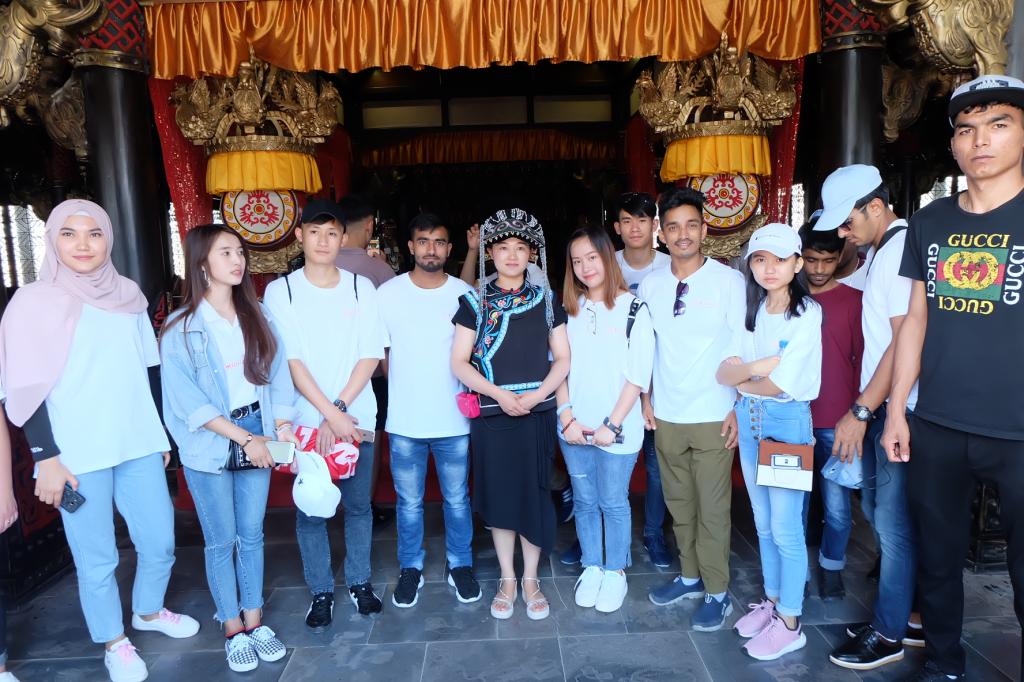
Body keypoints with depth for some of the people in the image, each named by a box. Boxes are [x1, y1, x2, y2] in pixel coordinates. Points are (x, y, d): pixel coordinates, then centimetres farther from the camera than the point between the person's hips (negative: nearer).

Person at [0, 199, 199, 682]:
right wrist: (47, 458, -11)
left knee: (159, 541, 11)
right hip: (77, 456, -4)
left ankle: (148, 611, 38)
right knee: (97, 559, 5)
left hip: (138, 445, 4)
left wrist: (160, 434, 16)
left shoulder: (128, 295, 7)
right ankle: (114, 643, 28)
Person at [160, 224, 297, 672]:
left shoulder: (256, 316, 5)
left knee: (251, 535, 12)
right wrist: (245, 438, -16)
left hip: (258, 436, 3)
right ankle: (233, 630, 23)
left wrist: (282, 427, -10)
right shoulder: (181, 328, -8)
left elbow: (277, 373, 2)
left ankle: (255, 621, 26)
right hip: (210, 446, -3)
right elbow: (188, 400, -13)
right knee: (221, 541, 8)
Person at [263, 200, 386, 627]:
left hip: (356, 416, 1)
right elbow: (290, 360, -7)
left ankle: (359, 581, 29)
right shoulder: (280, 291, -1)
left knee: (358, 504, 11)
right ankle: (320, 591, 24)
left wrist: (340, 408, -11)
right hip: (306, 419, -1)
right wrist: (329, 413, -14)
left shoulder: (361, 288, 3)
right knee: (309, 509, 7)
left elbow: (371, 356, -2)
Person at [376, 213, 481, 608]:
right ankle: (411, 569, 31)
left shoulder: (464, 294, -2)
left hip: (454, 419, 0)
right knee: (409, 501, 13)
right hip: (404, 422, 0)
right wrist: (405, 391, 3)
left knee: (457, 499, 12)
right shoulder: (388, 293, -3)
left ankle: (460, 565, 31)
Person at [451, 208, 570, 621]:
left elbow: (562, 359, 5)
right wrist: (500, 393, -15)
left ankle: (531, 579, 24)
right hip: (491, 415, -1)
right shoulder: (474, 302, 1)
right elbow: (459, 363, -2)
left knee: (534, 494, 5)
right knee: (499, 495, 7)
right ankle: (507, 579, 24)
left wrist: (536, 394, -12)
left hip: (537, 414, 1)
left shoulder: (546, 301, 5)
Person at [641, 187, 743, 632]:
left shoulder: (729, 282, -6)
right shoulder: (650, 285, 4)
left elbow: (743, 350, -4)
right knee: (678, 503, 15)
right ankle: (690, 576, 32)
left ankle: (717, 593, 20)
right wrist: (645, 398, 8)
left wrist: (739, 408, -8)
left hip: (712, 417, -4)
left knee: (713, 508, 4)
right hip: (665, 416, 4)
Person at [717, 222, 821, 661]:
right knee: (763, 523, 16)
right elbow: (723, 373, -2)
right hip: (749, 420, 6)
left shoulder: (808, 312, -12)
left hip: (788, 422, -6)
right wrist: (760, 367, -19)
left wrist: (743, 379, -2)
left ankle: (789, 623, 17)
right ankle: (772, 601, 32)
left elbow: (782, 383, -19)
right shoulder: (750, 310, 6)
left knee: (785, 529, 2)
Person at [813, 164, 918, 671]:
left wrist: (861, 411, -19)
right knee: (876, 509, 17)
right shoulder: (878, 250, 13)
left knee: (895, 521, 2)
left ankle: (888, 634, 17)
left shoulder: (904, 249, -16)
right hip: (879, 406, 9)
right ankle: (904, 607, 33)